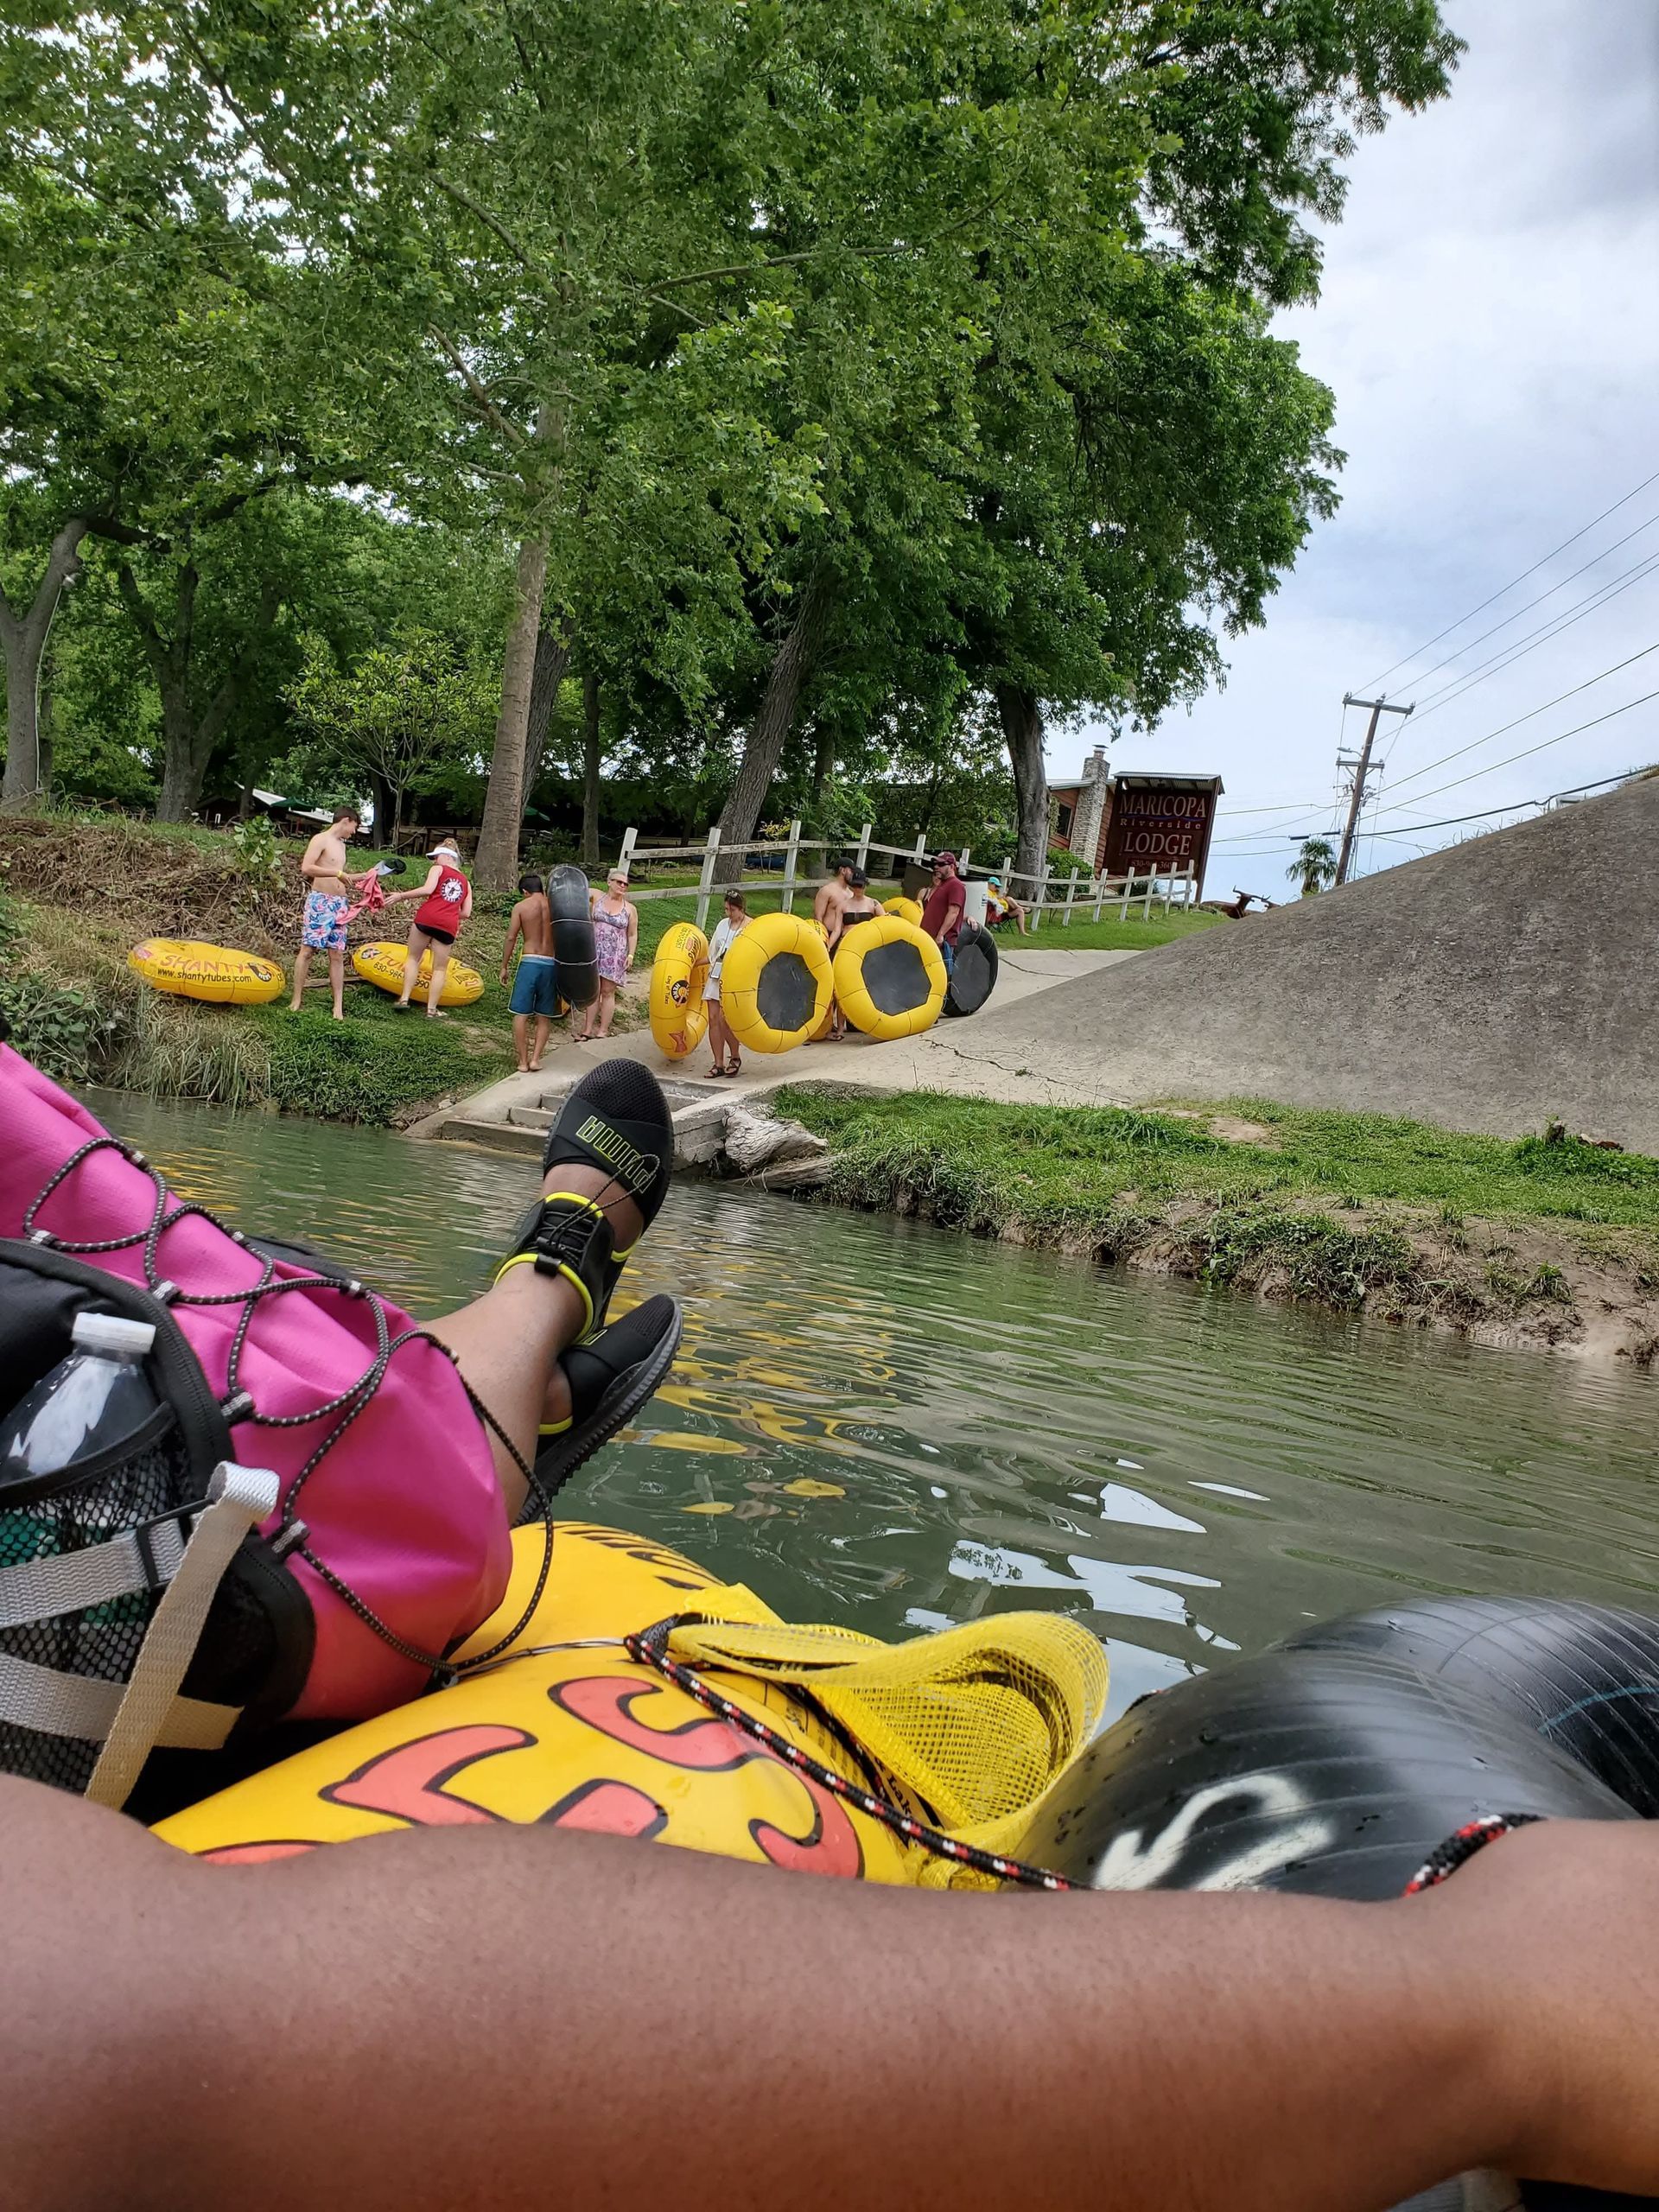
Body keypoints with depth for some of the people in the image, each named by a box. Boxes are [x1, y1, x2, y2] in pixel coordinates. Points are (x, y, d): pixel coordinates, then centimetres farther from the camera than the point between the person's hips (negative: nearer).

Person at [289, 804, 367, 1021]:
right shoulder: (321, 839, -5)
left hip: (339, 904, 8)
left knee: (337, 955, 3)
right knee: (307, 950, -6)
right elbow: (306, 868, -18)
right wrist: (338, 873, -19)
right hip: (320, 901, -8)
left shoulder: (341, 845, 20)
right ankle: (296, 1000, -4)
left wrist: (360, 878, 25)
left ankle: (339, 1006, 1)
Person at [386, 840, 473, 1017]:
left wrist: (401, 896, -1)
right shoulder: (465, 882, 24)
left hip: (427, 918, -3)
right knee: (440, 968, 11)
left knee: (413, 957, 14)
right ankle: (431, 1010, 8)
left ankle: (404, 999, 6)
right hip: (449, 926, 3)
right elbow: (466, 913, 16)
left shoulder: (438, 869, 11)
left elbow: (427, 890, -7)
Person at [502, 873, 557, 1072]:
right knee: (544, 1016, 11)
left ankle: (523, 1061, 6)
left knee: (521, 1014, 6)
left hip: (529, 961, -2)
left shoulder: (521, 907, 1)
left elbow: (511, 938, -2)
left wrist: (504, 967, 5)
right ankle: (535, 1059, 4)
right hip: (551, 964, 2)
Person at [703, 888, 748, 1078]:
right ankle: (719, 1064, 6)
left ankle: (735, 1057, 6)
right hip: (716, 975, 6)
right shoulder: (723, 924, 13)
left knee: (724, 1018, -15)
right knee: (713, 1017, 0)